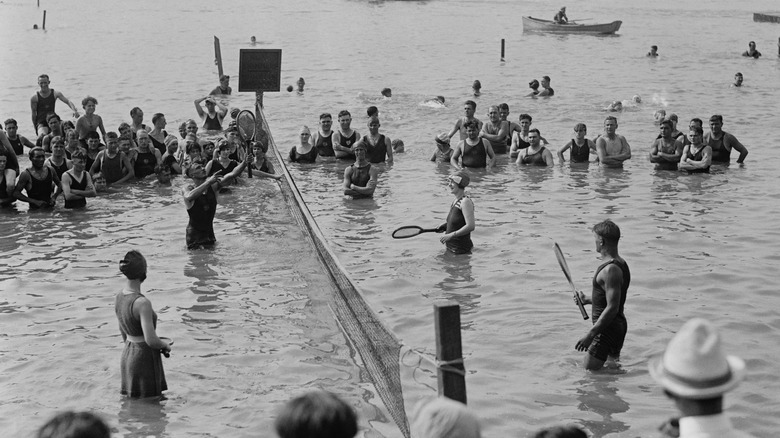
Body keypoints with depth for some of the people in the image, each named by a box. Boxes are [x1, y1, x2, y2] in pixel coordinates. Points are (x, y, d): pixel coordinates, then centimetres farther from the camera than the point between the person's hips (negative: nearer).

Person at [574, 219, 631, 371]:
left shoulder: (611, 270, -24)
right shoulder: (620, 263, 9)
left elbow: (612, 308, -27)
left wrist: (590, 334, -27)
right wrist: (587, 300, 28)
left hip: (607, 328, -10)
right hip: (619, 324, 10)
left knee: (590, 370, -6)